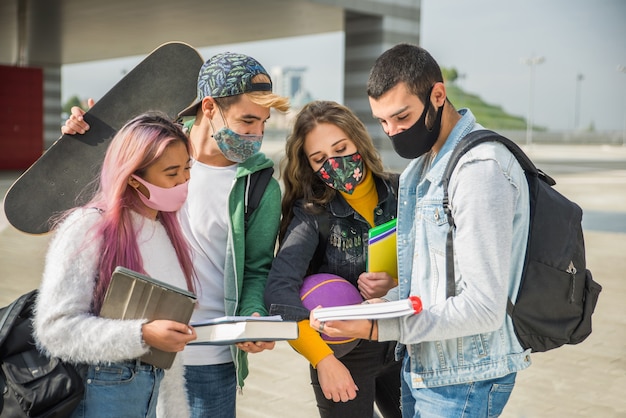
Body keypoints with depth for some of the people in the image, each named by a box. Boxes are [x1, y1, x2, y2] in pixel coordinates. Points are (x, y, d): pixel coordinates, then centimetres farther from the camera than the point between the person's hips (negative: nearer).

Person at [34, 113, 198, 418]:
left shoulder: (167, 228, 6)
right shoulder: (88, 227, -16)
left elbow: (168, 319, 11)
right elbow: (55, 327, -20)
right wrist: (143, 335, -29)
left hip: (150, 391, 7)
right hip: (98, 391, -7)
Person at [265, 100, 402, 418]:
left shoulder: (400, 193, -8)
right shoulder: (311, 213, -15)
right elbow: (280, 290, -26)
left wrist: (399, 286, -20)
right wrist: (322, 359, -33)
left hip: (402, 345, 4)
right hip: (343, 353, -3)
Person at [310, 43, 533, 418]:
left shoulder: (481, 169, -22)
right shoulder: (421, 166, 10)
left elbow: (484, 307, -25)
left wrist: (377, 328, -26)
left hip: (464, 380, -8)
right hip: (420, 366, 8)